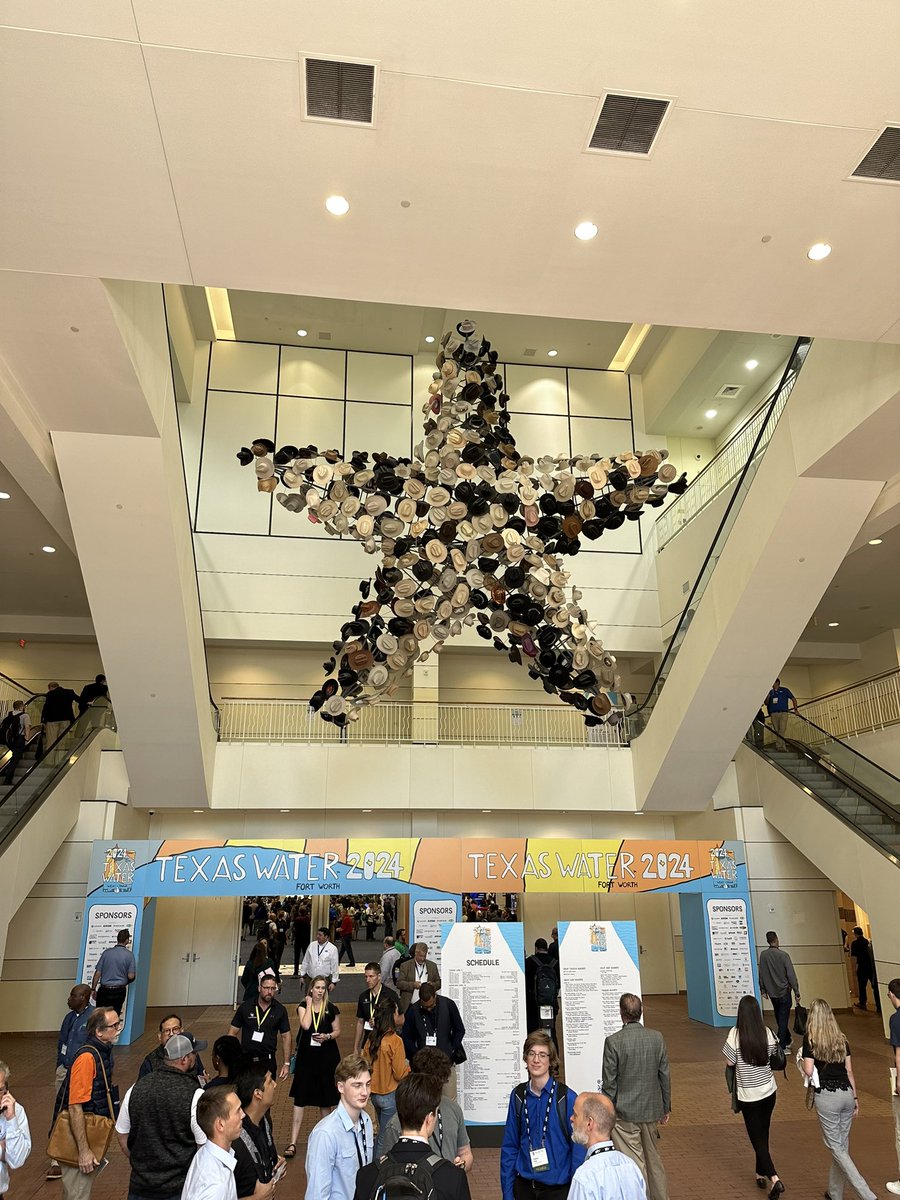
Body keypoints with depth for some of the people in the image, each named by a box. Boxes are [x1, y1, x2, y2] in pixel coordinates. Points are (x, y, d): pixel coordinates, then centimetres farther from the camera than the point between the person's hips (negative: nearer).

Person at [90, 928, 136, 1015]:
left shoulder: (106, 952, -4)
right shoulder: (129, 955, -8)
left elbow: (98, 973, -2)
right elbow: (131, 976, -10)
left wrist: (93, 989, 8)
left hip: (104, 990, 1)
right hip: (119, 991, -1)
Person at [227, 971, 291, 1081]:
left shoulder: (280, 1010, -3)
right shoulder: (245, 1007, -6)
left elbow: (286, 1036, 2)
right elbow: (232, 1033, -1)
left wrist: (287, 1063, -1)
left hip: (268, 1060, 0)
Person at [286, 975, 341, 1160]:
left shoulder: (332, 1009, -1)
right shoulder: (303, 1006, -2)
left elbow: (337, 1031, 5)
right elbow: (306, 1025, -20)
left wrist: (327, 1036, -14)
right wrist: (309, 1004, -14)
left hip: (327, 1057, 0)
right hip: (306, 1056, 0)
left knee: (325, 1100, 11)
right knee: (299, 1099, -1)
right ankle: (293, 1143, 3)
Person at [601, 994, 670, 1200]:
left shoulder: (613, 1041, -18)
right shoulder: (657, 1037, -5)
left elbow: (609, 1083, -13)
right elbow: (664, 1076, 3)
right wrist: (666, 1108, 15)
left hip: (624, 1114, -5)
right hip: (651, 1110, 5)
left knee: (634, 1164, 5)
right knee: (654, 1159, 23)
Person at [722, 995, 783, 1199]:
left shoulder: (735, 1034, -19)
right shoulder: (767, 1033, -10)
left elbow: (729, 1062, -14)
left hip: (748, 1095, -4)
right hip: (768, 1091, 4)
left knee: (757, 1138, 6)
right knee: (763, 1134, 21)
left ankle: (774, 1179, -8)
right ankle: (761, 1174, 33)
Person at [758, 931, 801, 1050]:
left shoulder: (763, 955, -4)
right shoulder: (783, 955, -17)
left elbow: (761, 973, 3)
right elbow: (791, 975, -16)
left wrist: (763, 989, 15)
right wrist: (797, 992, -8)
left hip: (772, 992, 4)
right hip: (784, 991, -4)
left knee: (779, 1018, 20)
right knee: (783, 1019, 3)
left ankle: (787, 1040, 37)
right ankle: (781, 1047, 2)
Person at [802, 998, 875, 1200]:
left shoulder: (809, 1039, -7)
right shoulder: (842, 1039, 6)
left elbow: (808, 1071, -12)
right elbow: (849, 1071, 9)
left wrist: (803, 1064, 8)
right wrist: (855, 1098, 18)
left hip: (826, 1096, -6)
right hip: (846, 1093, 6)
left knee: (836, 1147, 4)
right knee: (842, 1144, 16)